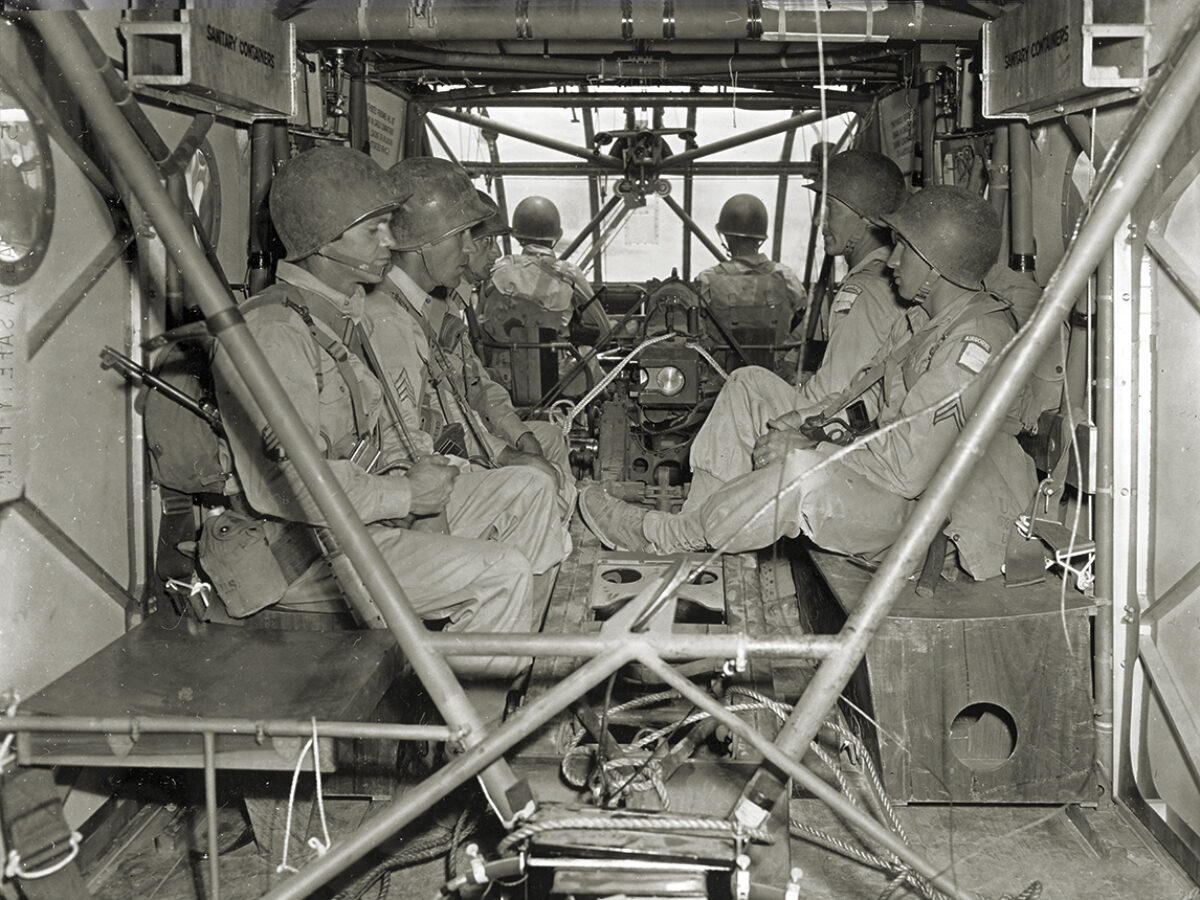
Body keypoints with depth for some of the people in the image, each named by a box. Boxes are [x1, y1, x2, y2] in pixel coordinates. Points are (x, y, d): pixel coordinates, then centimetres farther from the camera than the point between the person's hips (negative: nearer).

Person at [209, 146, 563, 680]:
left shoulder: (349, 316, 14)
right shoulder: (271, 330, -20)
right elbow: (301, 486, -26)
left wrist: (403, 469, 3)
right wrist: (406, 492, -14)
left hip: (375, 512, 10)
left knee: (529, 488, 6)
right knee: (500, 571, -22)